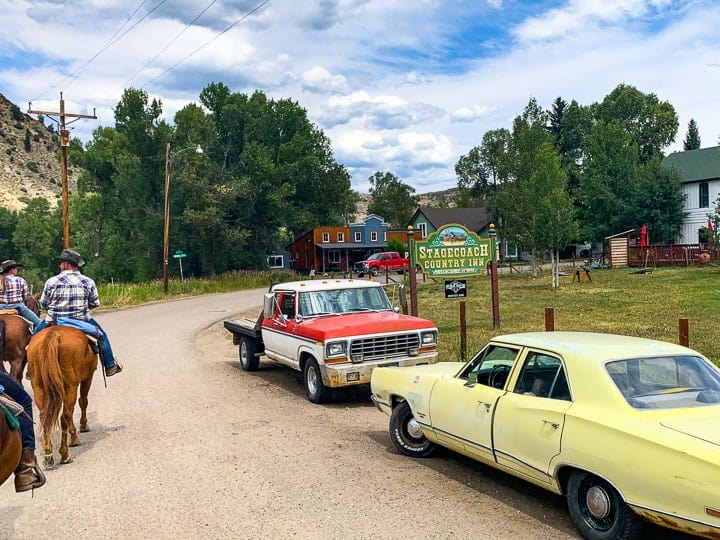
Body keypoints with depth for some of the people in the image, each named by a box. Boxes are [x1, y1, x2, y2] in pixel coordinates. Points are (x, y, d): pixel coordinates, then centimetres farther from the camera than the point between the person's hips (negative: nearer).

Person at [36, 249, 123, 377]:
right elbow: (95, 303, 3)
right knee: (101, 335, 18)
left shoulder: (51, 281, -5)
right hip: (81, 321, -1)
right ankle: (110, 366, 19)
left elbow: (43, 304, 3)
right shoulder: (88, 282, -5)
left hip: (54, 322, 1)